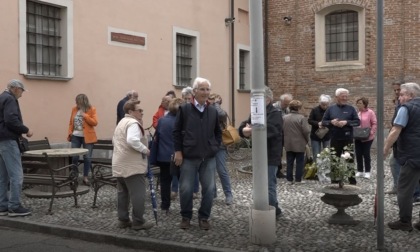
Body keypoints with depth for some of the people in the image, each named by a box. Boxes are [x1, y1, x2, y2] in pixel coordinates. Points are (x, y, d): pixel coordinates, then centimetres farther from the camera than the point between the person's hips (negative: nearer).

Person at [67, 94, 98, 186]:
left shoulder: (92, 109, -5)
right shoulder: (74, 109, 7)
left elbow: (95, 122, -12)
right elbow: (71, 122, 14)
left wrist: (85, 115, -18)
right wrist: (70, 132, 3)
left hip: (87, 137, -3)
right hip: (76, 136, 3)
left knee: (87, 157, 0)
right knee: (74, 156, 1)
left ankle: (85, 177, 11)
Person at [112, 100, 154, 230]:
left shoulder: (121, 123, 18)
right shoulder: (133, 123, -16)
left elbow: (115, 141, 25)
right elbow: (132, 140, -31)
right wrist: (145, 150, -20)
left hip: (120, 164, 10)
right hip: (132, 166, -10)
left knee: (123, 193, 13)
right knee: (138, 195, -3)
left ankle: (123, 220, 19)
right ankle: (138, 222, 2)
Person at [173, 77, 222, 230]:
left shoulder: (213, 111, 7)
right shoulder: (184, 109, -2)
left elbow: (218, 132, 16)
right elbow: (177, 132, -1)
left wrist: (215, 147, 5)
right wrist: (178, 151, -6)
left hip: (209, 157, 3)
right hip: (189, 156, -2)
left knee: (209, 188, 4)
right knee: (186, 188, 3)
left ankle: (204, 217, 19)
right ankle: (186, 217, 21)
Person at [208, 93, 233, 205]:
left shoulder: (222, 113, -5)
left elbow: (221, 114, -30)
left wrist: (216, 103, -15)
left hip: (219, 146, -5)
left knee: (222, 171, -5)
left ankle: (228, 195, 3)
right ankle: (212, 192, 24)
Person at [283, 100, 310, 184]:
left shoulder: (284, 118, -1)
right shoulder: (301, 118, -14)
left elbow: (281, 130, 2)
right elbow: (306, 131, -15)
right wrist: (307, 140, 1)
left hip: (288, 144, 4)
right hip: (299, 144, -4)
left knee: (289, 162, 12)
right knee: (299, 162, 7)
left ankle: (289, 179, 14)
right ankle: (298, 179, 9)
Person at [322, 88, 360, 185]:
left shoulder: (351, 109, 3)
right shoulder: (330, 109, 6)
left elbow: (357, 121, -2)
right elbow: (323, 122, 6)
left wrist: (346, 122, -16)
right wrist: (331, 122, -14)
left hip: (348, 139, -1)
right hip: (335, 139, 2)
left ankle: (352, 179, 12)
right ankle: (335, 180, 19)